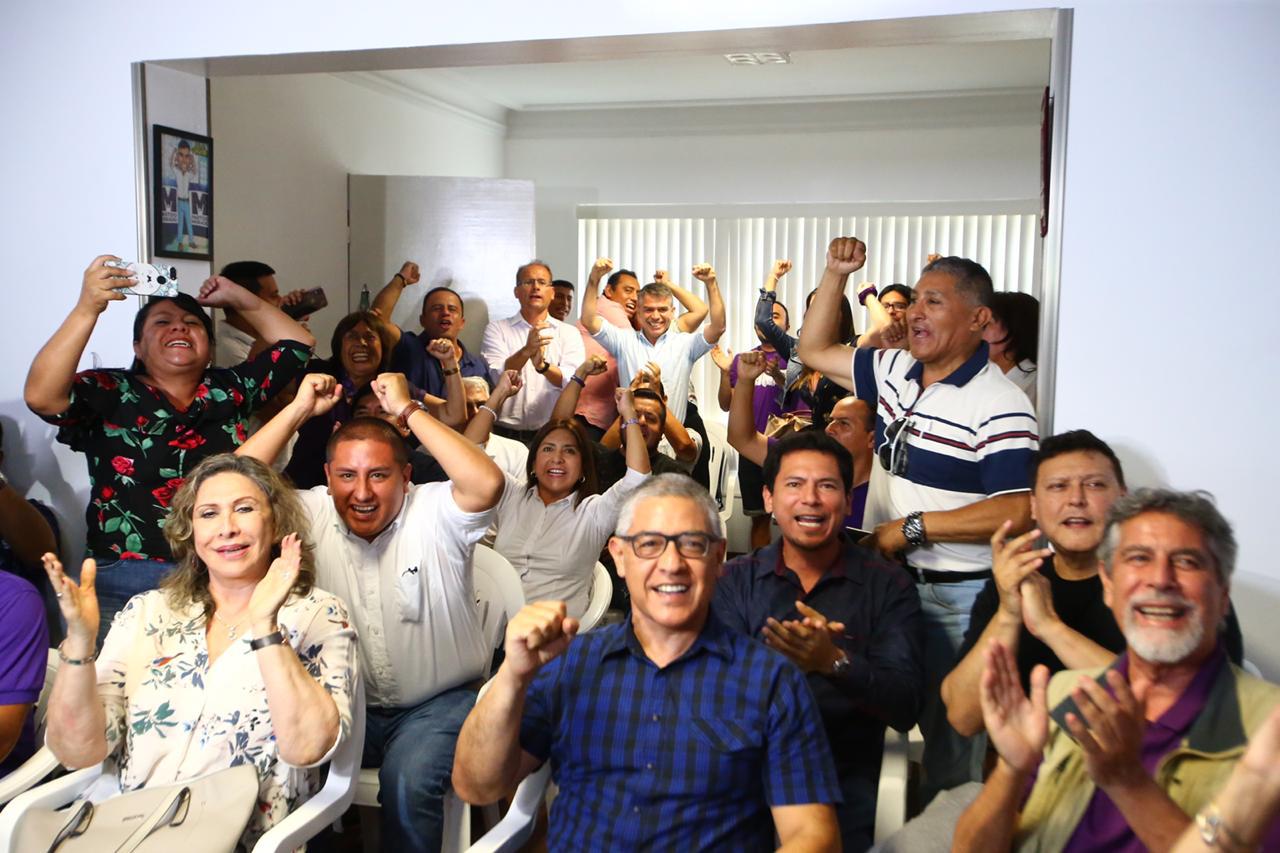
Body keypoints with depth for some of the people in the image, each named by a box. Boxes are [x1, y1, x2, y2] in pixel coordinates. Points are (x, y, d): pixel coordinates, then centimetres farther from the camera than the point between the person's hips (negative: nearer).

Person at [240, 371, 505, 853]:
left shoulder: (434, 513, -10)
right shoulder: (312, 515, 1)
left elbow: (486, 484, -30)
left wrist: (407, 410, -24)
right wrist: (298, 410, -11)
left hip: (439, 704, -3)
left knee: (407, 782, -29)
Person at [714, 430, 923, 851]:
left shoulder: (888, 586, 1)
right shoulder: (734, 580, 5)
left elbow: (906, 707, -8)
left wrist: (835, 662, -25)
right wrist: (775, 659, -26)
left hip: (846, 796, 0)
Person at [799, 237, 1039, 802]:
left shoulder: (999, 405, -18)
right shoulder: (895, 371, 4)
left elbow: (1018, 512, -25)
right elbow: (815, 351, 16)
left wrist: (913, 527, -20)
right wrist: (835, 274, 4)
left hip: (958, 598, -7)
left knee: (953, 741, 6)